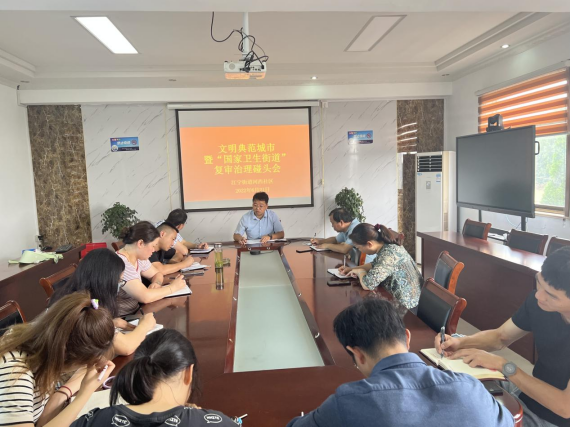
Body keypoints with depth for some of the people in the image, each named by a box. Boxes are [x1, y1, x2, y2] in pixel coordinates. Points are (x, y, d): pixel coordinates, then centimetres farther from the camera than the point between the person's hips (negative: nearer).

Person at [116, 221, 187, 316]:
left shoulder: (139, 257, 1)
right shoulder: (120, 263, -24)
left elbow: (157, 274, 16)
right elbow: (145, 297, -29)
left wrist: (156, 283, -7)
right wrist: (173, 287, -17)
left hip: (134, 311, 8)